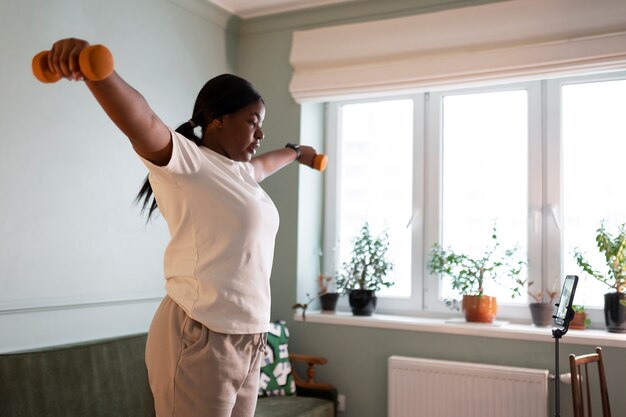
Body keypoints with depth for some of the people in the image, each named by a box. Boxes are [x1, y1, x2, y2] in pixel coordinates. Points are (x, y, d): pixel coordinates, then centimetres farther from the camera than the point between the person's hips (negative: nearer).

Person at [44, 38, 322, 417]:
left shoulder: (239, 172, 17)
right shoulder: (184, 161, -8)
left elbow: (265, 163, 39)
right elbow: (139, 121, -26)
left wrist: (296, 152, 58)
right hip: (200, 339, -8)